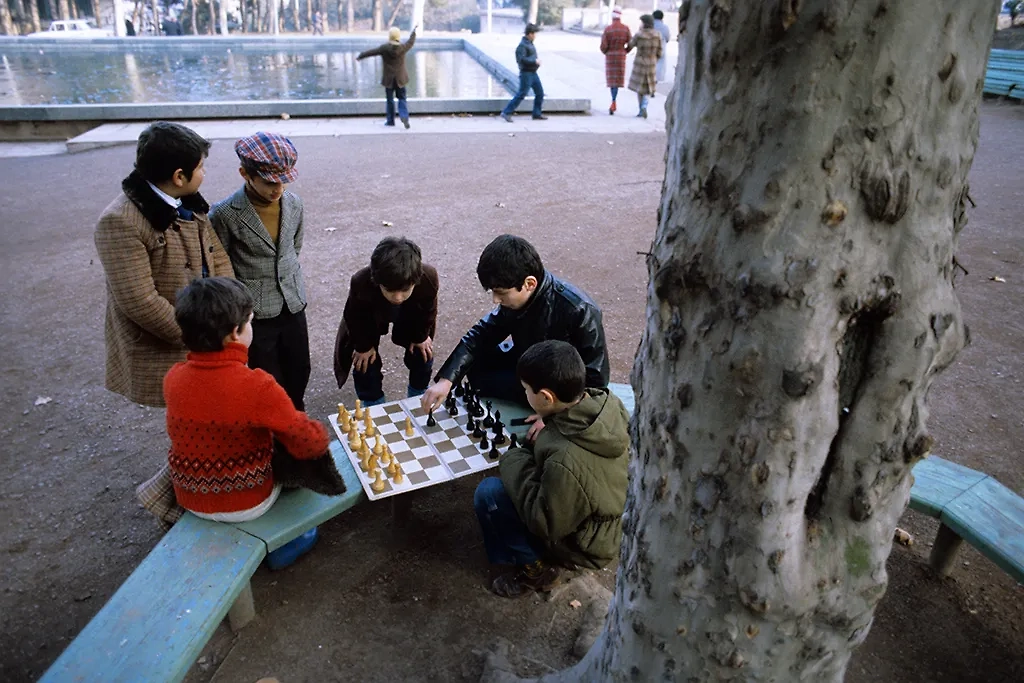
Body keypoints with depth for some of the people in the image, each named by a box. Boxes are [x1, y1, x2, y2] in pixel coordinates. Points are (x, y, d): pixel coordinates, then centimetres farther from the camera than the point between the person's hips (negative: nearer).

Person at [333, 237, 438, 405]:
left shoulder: (428, 278, -42)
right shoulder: (361, 283, -45)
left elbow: (429, 310, -17)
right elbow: (355, 318, -22)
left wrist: (421, 337, -4)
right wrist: (363, 346, -10)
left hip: (412, 316, 2)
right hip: (369, 320, -1)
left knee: (422, 356, 3)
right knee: (365, 363, -6)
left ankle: (417, 400, 32)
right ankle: (374, 407, 20)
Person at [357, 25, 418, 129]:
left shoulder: (384, 48, -13)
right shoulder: (403, 47, -8)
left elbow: (371, 52, -1)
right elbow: (411, 42, 12)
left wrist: (360, 56, 15)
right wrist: (413, 31, 30)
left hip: (388, 79, -1)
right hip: (400, 78, 1)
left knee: (390, 100, 11)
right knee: (402, 98, 9)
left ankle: (390, 120, 20)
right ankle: (404, 117, -12)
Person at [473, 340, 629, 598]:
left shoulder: (565, 461, -40)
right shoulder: (608, 403, -17)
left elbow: (546, 524, -25)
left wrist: (514, 461, -20)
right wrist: (548, 431, -4)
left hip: (586, 545, -8)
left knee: (488, 494, -12)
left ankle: (536, 568, 6)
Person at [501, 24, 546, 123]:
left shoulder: (530, 43, 13)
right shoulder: (522, 45, -17)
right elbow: (521, 59, -26)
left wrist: (536, 61, 9)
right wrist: (535, 61, -20)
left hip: (533, 73, 9)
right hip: (526, 73, -9)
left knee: (540, 93, 10)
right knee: (521, 94, -8)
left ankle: (537, 114, 18)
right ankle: (506, 113, -3)